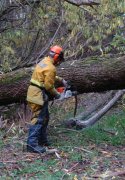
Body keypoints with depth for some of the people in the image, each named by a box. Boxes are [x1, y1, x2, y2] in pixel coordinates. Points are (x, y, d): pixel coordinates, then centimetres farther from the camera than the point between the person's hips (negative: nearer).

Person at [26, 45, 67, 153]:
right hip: (39, 94, -10)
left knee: (45, 117, 18)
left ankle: (42, 140, 27)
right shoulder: (51, 68, -18)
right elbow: (49, 86, -18)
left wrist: (61, 80, 26)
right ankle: (32, 144, -11)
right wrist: (56, 94, -2)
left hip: (34, 91, 10)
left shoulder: (44, 61, 12)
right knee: (38, 119, -10)